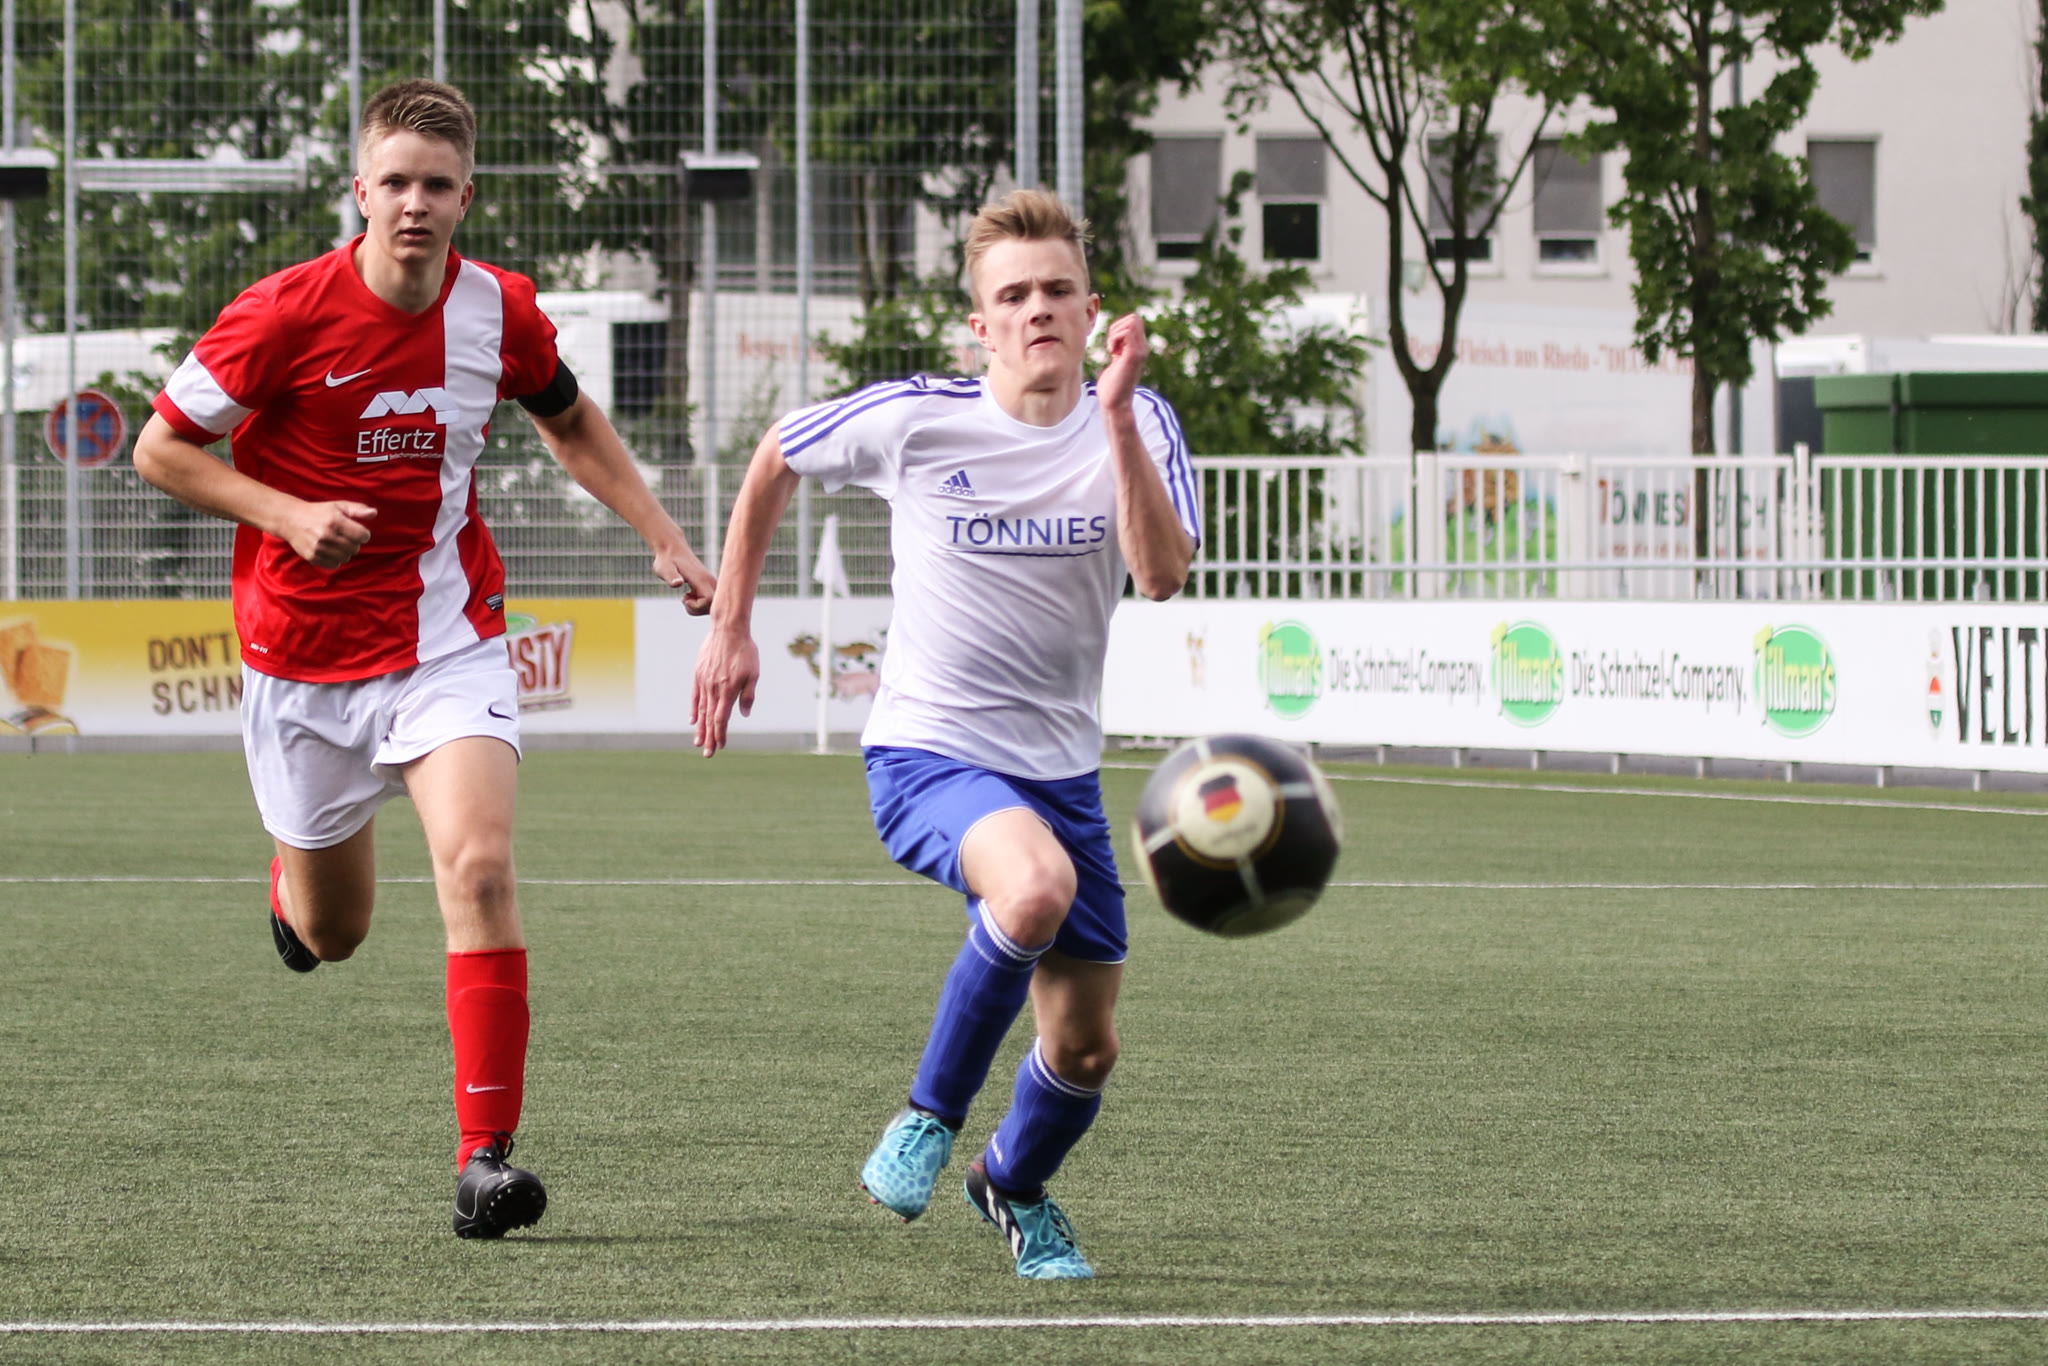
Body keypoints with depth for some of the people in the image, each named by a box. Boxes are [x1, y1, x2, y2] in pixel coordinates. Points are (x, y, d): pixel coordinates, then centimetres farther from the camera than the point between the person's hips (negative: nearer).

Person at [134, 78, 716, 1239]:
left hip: (448, 638, 1)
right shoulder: (287, 315, -15)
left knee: (481, 864, -23)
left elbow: (574, 424, 16)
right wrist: (288, 514, -20)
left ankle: (487, 1154, -21)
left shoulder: (500, 310, -5)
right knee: (331, 935, 12)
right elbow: (161, 449, -7)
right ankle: (295, 880, 52)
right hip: (305, 652, -1)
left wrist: (665, 538, 6)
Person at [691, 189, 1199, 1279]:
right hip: (926, 752, -4)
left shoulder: (1133, 424, -5)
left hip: (1059, 767, 4)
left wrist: (1116, 417, -31)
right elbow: (774, 462, 9)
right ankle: (929, 1114, -14)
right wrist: (730, 627, 10)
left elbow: (1162, 575, -23)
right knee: (1035, 886, -37)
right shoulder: (913, 420, -10)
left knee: (1085, 1048, 8)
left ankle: (1014, 1184, 43)